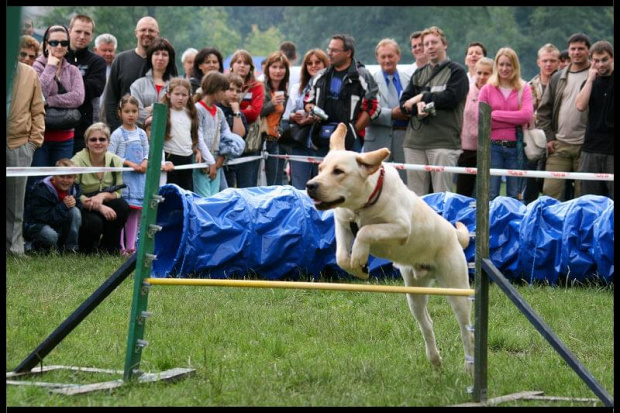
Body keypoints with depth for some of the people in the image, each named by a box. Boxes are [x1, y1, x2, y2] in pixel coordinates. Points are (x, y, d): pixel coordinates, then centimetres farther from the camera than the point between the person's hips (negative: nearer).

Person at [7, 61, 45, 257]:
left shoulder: (30, 74, 4)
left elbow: (38, 110, 9)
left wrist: (35, 139, 2)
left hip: (20, 146, 2)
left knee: (16, 201, 8)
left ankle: (15, 247, 12)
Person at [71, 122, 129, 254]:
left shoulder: (115, 161, -3)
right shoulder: (77, 161, -16)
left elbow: (117, 193, -1)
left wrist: (103, 196, -25)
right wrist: (100, 207, -31)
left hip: (105, 205, 4)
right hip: (82, 209, -4)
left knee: (122, 206, -26)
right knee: (94, 222, -35)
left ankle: (109, 248, -7)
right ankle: (87, 249, 1)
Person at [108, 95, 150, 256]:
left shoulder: (141, 133, 11)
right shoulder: (117, 134, -4)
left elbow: (147, 151, 16)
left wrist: (145, 162, -6)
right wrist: (129, 164, -15)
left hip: (139, 176, 5)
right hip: (122, 176, -5)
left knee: (135, 211, 7)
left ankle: (131, 246, 13)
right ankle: (120, 247, -4)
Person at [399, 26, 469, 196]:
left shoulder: (456, 72, 4)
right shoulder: (419, 74, 20)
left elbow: (450, 98, -11)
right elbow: (404, 103, 11)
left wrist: (421, 97, -3)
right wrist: (417, 106, -11)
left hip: (444, 142, -5)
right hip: (415, 141, 5)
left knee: (442, 195, -7)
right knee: (415, 195, 5)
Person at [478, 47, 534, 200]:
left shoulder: (524, 89, 6)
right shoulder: (487, 89, 6)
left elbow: (527, 114, -9)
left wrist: (495, 114, -8)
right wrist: (514, 120, -8)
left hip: (515, 146, 0)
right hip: (493, 146, 0)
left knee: (514, 196, 5)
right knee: (491, 194, -2)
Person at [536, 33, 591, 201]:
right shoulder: (558, 78, 14)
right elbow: (544, 110, 14)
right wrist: (548, 137, 3)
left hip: (585, 146, -3)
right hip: (559, 146, 4)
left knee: (583, 195, 1)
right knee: (550, 191, -3)